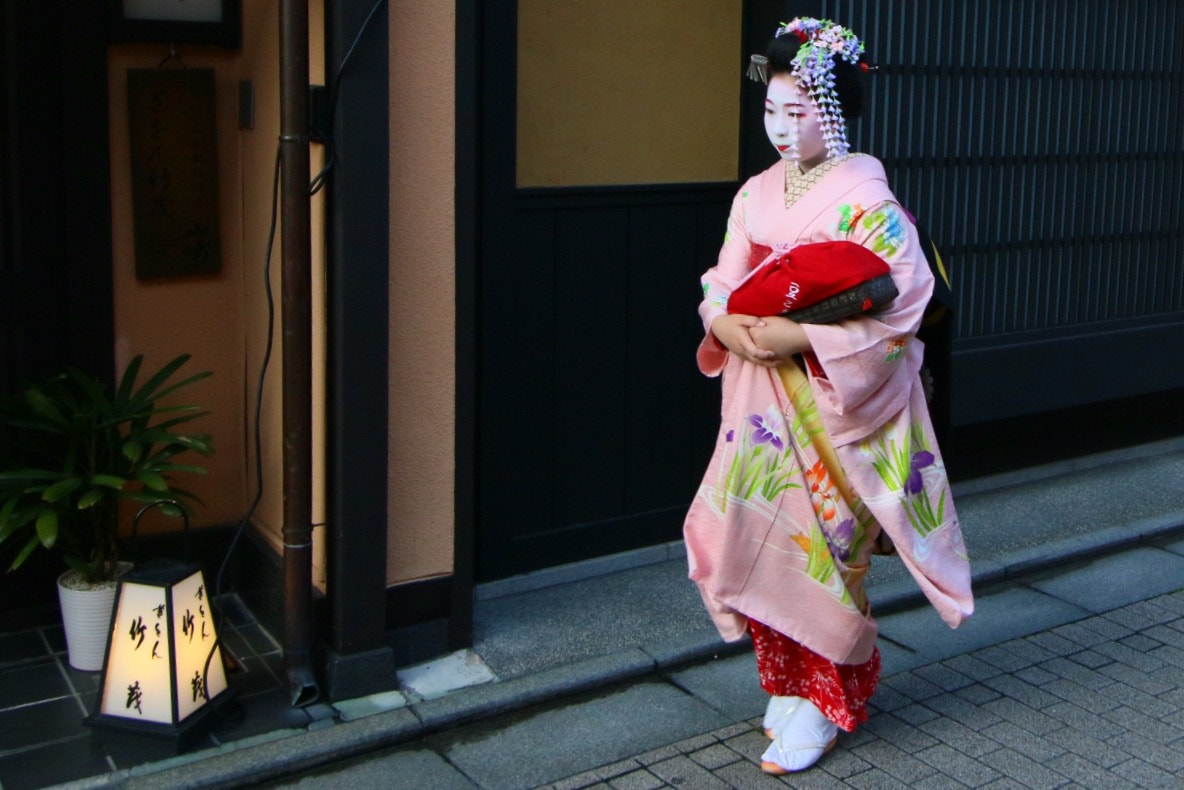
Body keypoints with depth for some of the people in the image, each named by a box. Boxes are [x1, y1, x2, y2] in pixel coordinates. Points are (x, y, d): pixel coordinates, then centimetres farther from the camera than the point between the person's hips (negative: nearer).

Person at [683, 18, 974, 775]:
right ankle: (789, 683, 28)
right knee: (759, 539, 9)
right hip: (761, 404, 6)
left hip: (834, 410, -6)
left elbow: (896, 314, -16)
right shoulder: (757, 195, 7)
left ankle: (824, 703, 17)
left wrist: (799, 336, -24)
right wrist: (725, 323, -11)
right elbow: (721, 285, 11)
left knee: (820, 549, 0)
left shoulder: (866, 200, -12)